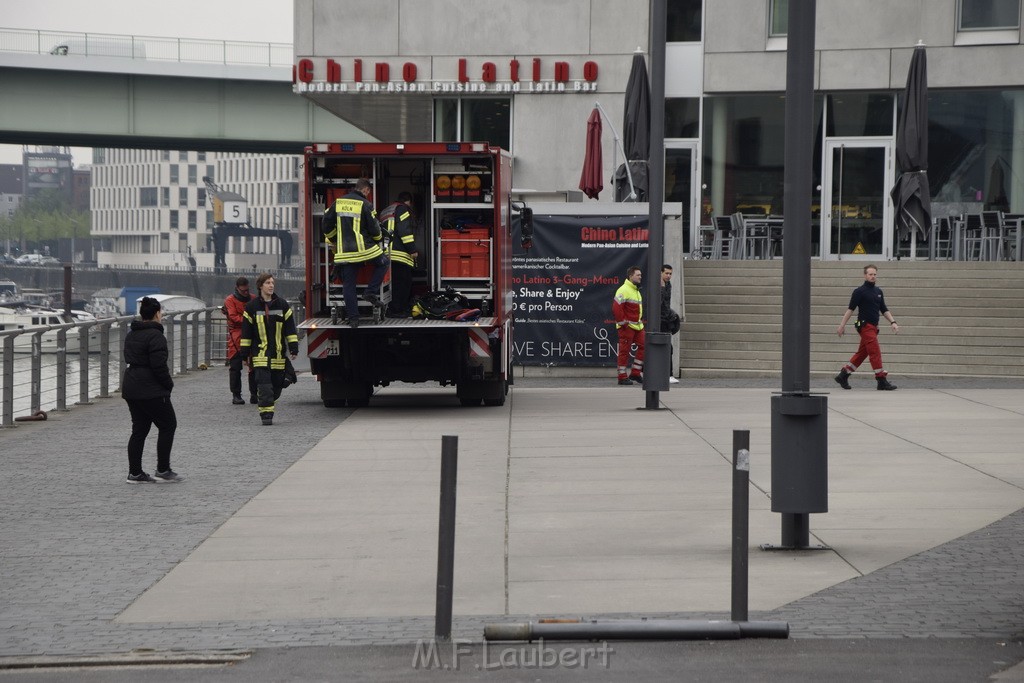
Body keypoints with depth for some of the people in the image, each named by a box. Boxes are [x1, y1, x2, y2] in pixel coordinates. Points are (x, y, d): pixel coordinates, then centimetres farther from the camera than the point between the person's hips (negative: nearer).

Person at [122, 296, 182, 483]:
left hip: (131, 388, 9)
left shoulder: (131, 334, 14)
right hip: (151, 391, -9)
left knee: (139, 429, 11)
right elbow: (159, 365, -21)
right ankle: (163, 471, 3)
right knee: (167, 426, 3)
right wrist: (169, 384, -6)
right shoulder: (155, 336, -16)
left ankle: (135, 473, 9)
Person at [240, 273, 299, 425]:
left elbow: (290, 328, 8)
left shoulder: (282, 305, 7)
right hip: (260, 353, -3)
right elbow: (246, 330, 5)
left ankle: (267, 406, 27)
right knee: (264, 385, -12)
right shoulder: (252, 306, 2)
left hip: (278, 353, 3)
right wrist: (245, 353, 3)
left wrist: (293, 348, 1)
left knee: (277, 385, 7)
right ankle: (266, 414, -11)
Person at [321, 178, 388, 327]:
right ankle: (371, 291, 7)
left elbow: (326, 226, 10)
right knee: (383, 263, 21)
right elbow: (374, 228, -6)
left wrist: (334, 240, 25)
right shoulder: (365, 205, -7)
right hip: (364, 248, -4)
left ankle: (353, 317, 6)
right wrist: (378, 239, 16)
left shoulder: (337, 203, 7)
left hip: (344, 252, 4)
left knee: (348, 284, 8)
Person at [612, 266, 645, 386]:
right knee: (624, 351, -4)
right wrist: (623, 322, -19)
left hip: (638, 325, 10)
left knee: (642, 346, 8)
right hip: (627, 326, -10)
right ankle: (622, 377, 0)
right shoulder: (624, 290, -14)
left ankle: (636, 373, 16)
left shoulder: (636, 290, 18)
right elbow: (616, 307, -21)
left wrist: (641, 319, 19)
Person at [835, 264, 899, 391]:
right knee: (875, 352, -12)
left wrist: (893, 322, 7)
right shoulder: (860, 291, -6)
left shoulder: (878, 291, 15)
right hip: (865, 325, -8)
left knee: (862, 353, 10)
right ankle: (882, 381, -13)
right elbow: (851, 309, -7)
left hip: (873, 327, 8)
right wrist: (842, 325, -10)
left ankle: (843, 375, 18)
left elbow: (884, 310, 19)